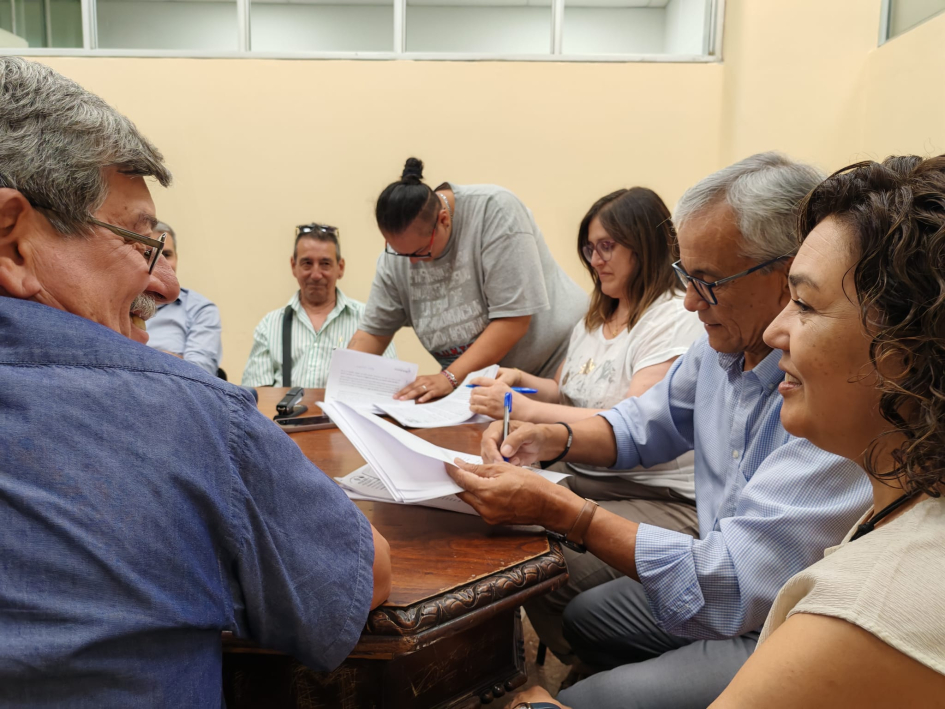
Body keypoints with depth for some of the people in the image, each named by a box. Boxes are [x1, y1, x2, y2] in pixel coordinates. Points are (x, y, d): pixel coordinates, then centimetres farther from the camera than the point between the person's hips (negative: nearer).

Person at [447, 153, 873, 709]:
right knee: (581, 618, 20)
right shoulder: (727, 341, -5)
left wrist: (558, 510, -31)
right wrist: (553, 440, -7)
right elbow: (649, 423, 12)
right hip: (731, 580, 8)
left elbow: (734, 589, -34)